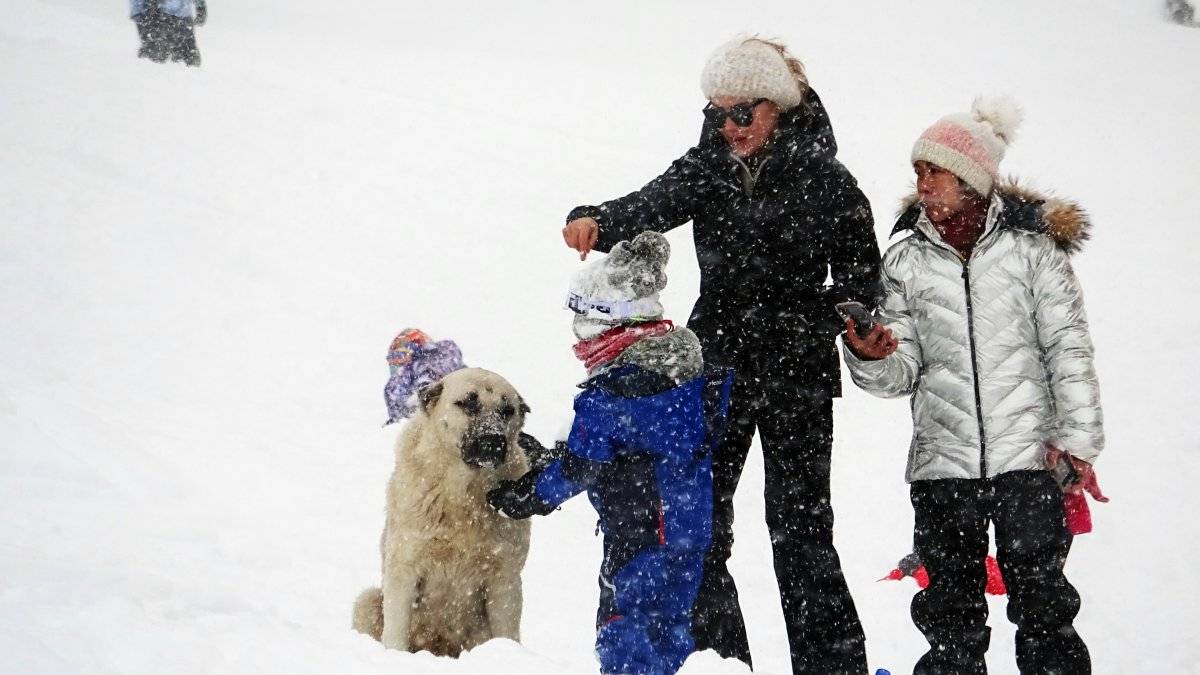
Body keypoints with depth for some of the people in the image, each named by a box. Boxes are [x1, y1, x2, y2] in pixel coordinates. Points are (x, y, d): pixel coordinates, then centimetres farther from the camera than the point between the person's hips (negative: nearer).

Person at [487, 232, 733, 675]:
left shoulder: (610, 390, -19)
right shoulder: (688, 369, 6)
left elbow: (582, 466, -14)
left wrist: (529, 496, 3)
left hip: (640, 536, -9)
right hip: (691, 532, 9)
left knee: (623, 629, -1)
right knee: (671, 626, 17)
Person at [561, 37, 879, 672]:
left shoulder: (824, 179, -3)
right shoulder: (706, 168, 4)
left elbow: (862, 279, 3)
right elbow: (651, 206, -15)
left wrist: (809, 321, -16)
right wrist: (596, 221, -36)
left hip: (796, 375, -4)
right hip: (716, 369, 4)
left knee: (799, 528, -4)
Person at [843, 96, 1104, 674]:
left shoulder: (1030, 246, -1)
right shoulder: (906, 261, 6)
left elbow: (1069, 350, 1)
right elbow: (902, 371, 5)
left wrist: (1078, 440, -3)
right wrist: (869, 359, -17)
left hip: (1028, 455, -2)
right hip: (942, 462, 2)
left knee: (1041, 603, 1)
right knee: (952, 613, 7)